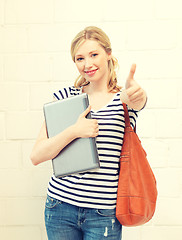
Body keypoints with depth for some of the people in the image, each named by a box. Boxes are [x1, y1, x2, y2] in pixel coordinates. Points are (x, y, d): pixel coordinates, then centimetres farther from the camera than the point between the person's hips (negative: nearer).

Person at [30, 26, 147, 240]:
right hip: (61, 206, 1)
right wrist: (74, 131, -19)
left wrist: (137, 95, -49)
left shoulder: (124, 97, 0)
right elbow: (36, 156, -5)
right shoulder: (64, 97, 1)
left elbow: (138, 101, -27)